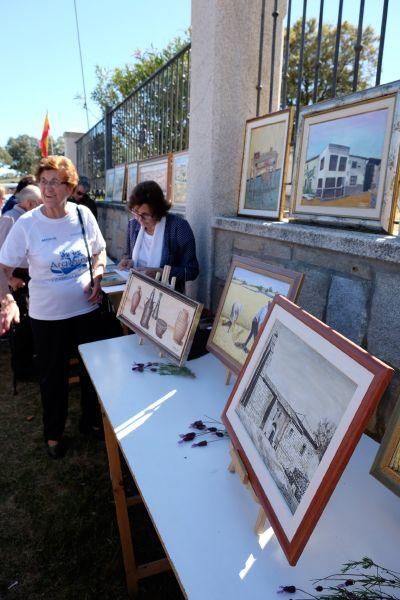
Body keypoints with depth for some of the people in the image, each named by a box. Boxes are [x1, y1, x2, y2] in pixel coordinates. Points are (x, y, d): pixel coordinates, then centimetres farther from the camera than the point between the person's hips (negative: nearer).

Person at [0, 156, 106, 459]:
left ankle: (91, 420, 43)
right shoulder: (27, 224, -12)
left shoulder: (84, 215, -6)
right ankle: (54, 433, 38)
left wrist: (97, 278, -8)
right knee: (53, 376, 14)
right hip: (47, 315, -2)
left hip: (87, 308, 3)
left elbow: (99, 251, 10)